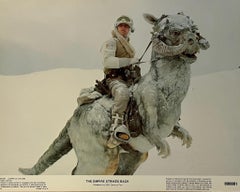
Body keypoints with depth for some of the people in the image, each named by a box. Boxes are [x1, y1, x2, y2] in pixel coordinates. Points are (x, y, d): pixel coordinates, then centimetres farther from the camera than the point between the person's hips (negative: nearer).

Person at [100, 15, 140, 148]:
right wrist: (130, 61, -13)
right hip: (115, 79, -9)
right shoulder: (111, 43, 6)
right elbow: (107, 61, -13)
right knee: (123, 92, -42)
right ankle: (117, 127, -53)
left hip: (130, 81, 9)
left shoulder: (129, 47, 31)